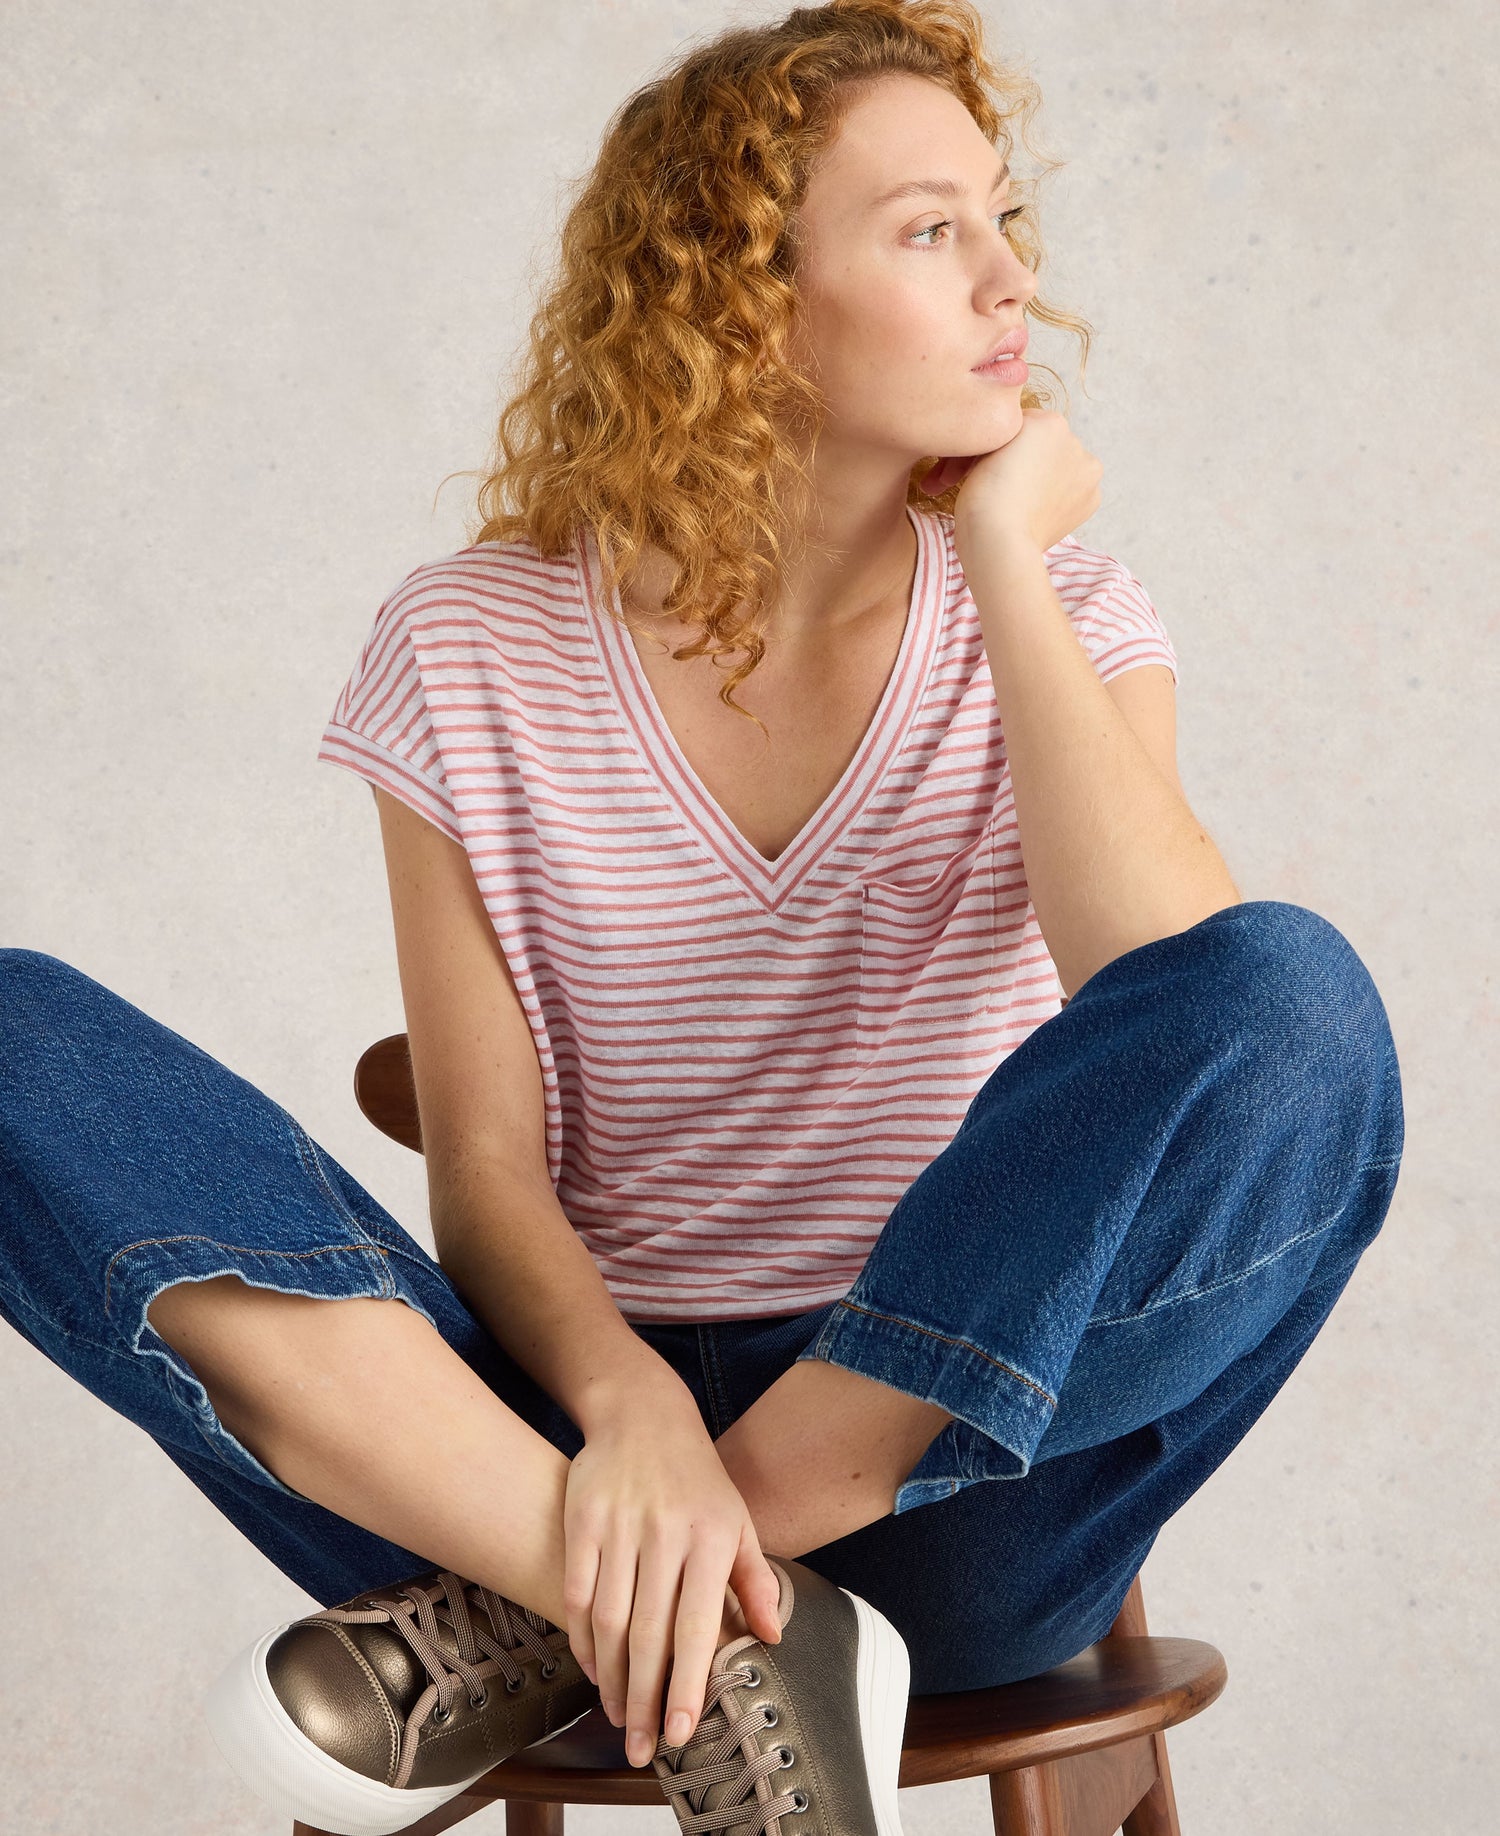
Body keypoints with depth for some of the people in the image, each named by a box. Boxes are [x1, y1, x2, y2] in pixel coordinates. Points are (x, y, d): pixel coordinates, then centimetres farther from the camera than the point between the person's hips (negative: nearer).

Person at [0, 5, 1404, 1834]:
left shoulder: (1051, 623, 4)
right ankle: (713, 1648, -26)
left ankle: (547, 1625, -19)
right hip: (569, 1429, 0)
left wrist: (1004, 563, -11)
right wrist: (628, 1407, -25)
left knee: (1298, 1011, -28)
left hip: (940, 1468, 1)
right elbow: (488, 1172, -4)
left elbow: (1184, 1010, -16)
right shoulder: (474, 652, 1)